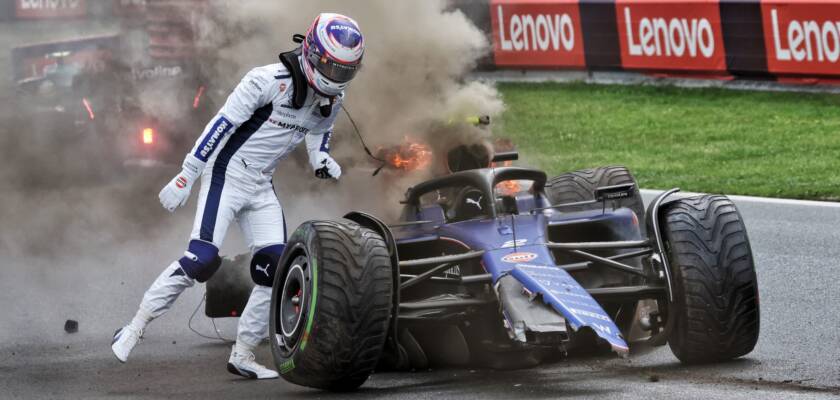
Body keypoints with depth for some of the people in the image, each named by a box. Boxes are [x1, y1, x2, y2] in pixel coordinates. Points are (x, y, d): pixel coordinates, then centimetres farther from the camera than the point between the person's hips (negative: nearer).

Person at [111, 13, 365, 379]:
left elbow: (317, 141, 19)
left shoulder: (332, 100, 3)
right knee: (201, 260, -18)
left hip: (261, 187, 7)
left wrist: (323, 162, -7)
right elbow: (222, 125, -18)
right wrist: (185, 178, -18)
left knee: (276, 269, -4)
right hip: (226, 174, -7)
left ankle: (242, 355, 7)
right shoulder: (270, 80, -20)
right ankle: (134, 328, -7)